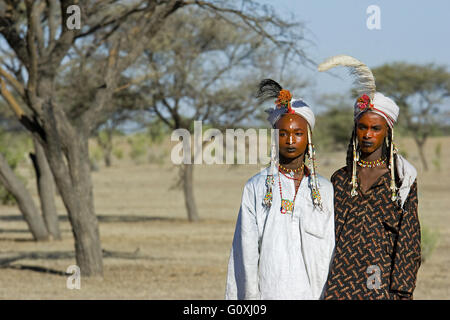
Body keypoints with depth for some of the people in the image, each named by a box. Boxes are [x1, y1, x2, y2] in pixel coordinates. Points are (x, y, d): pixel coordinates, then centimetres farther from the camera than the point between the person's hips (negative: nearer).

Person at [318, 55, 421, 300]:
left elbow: (408, 238, 1)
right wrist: (323, 287, 7)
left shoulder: (402, 180, 4)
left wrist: (402, 291, -7)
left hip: (383, 288, -2)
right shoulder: (340, 179, 12)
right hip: (341, 286, 2)